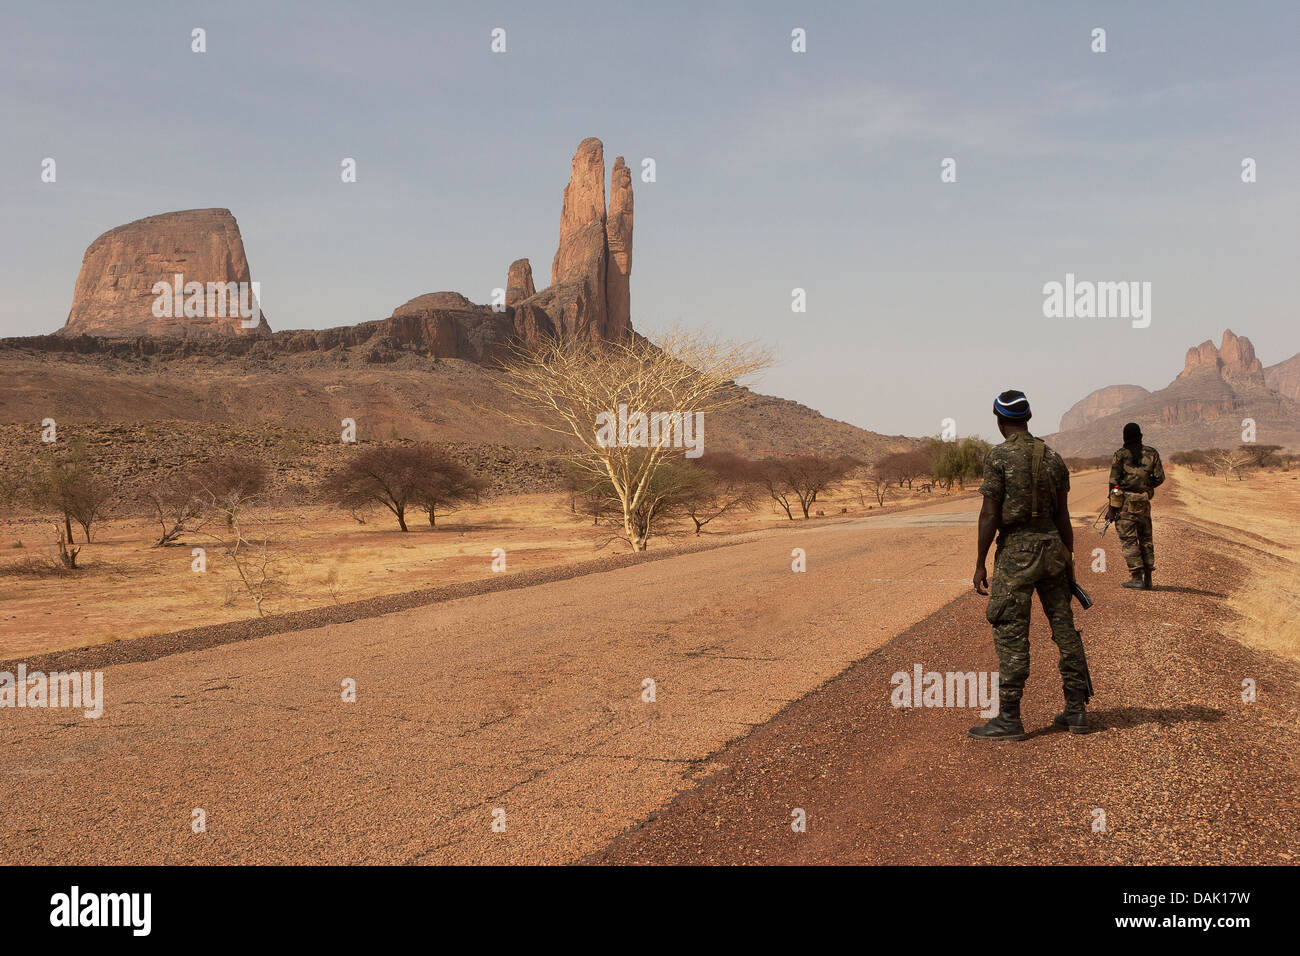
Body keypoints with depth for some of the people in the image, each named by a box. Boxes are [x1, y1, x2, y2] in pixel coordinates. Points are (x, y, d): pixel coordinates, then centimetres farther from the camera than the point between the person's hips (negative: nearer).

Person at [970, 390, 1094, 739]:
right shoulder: (1052, 457, 7)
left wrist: (980, 563, -9)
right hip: (1052, 547, 6)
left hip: (1015, 552, -6)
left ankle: (1008, 719, 0)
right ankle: (1076, 711, 18)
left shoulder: (998, 457, -11)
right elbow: (1063, 515, 9)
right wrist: (1069, 560, 16)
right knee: (1064, 627, 12)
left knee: (1011, 634, -3)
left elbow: (990, 515, -13)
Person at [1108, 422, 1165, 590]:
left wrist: (1111, 507, -5)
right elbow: (1160, 478, 3)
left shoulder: (1120, 454, -3)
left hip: (1124, 502, -3)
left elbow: (1114, 482, -7)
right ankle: (1148, 578, 12)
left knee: (1128, 539, -2)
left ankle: (1136, 576, -9)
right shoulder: (1152, 453, 5)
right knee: (1146, 539, 13)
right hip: (1144, 502, 3)